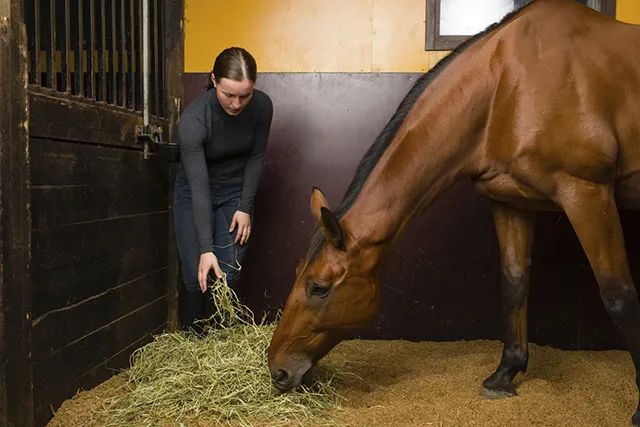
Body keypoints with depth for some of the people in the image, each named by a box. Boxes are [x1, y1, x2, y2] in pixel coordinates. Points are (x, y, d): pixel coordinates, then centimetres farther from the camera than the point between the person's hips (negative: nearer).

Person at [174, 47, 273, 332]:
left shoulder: (262, 106, -20)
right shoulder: (193, 119, -31)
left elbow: (256, 158, -5)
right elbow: (199, 186, -32)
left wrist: (245, 207, -9)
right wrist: (205, 249, -35)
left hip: (235, 192, 3)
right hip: (193, 194, -2)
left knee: (229, 275, -2)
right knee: (195, 278, -4)